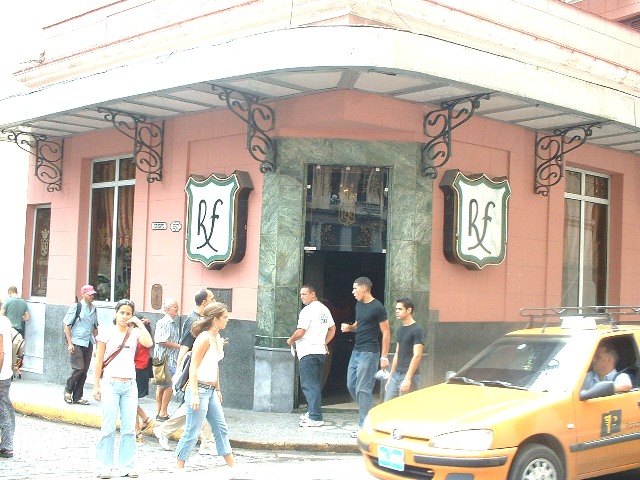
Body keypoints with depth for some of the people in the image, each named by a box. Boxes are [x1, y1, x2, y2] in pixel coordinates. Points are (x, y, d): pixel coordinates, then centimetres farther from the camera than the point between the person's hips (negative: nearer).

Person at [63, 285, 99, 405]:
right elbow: (67, 326, -6)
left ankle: (77, 397, 13)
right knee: (79, 368, -12)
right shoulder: (76, 307, -6)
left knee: (84, 371, 5)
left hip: (88, 343, 6)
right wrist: (69, 343, -11)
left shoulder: (94, 309, 11)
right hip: (76, 343, -6)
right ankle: (68, 390, 10)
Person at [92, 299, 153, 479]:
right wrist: (96, 386, -1)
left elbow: (148, 343, -16)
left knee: (129, 428, 4)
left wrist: (139, 323, -8)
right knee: (108, 427, -1)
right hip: (110, 384, -2)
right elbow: (99, 361, 2)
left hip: (130, 385, 3)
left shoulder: (135, 333, 6)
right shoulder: (107, 332, 0)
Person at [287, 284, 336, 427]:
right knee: (315, 384, 16)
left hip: (308, 352, -9)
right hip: (320, 351, 9)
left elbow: (300, 332, -16)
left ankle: (315, 418, -14)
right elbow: (332, 329, 21)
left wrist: (291, 340, 1)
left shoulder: (308, 310, -13)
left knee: (309, 385, -10)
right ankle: (312, 412, 24)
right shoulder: (324, 309, 14)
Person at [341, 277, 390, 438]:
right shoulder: (359, 305, 13)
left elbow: (386, 332, -12)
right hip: (356, 351, 9)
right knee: (351, 385, 11)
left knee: (363, 389, -7)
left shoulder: (377, 307, -12)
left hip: (369, 353, -9)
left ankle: (364, 426, -1)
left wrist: (384, 356, -16)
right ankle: (367, 414, 25)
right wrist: (349, 327, 4)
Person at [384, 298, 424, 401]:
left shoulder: (417, 330, -10)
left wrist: (408, 378, -20)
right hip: (396, 375, 8)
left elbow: (417, 356, -16)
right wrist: (390, 376, 18)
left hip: (409, 376, -8)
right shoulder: (400, 330, 15)